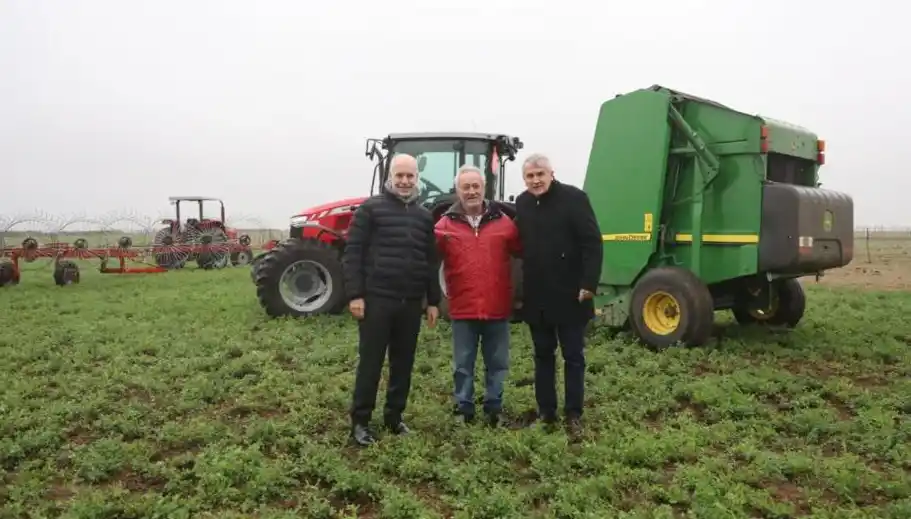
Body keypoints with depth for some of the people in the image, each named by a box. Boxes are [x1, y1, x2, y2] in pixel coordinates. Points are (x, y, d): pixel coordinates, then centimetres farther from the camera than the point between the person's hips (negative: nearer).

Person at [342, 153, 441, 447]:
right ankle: (360, 420, 12)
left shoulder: (424, 216, 14)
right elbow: (352, 253, -6)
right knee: (370, 361, 1)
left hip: (411, 302, 5)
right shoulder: (371, 208, -1)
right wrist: (355, 294, -12)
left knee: (403, 362, 11)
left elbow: (431, 261, 16)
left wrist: (433, 300, 11)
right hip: (376, 299, -5)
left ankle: (394, 416, 24)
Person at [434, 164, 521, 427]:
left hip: (497, 309, 1)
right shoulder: (446, 224, 1)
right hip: (463, 309, -1)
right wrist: (437, 242, -24)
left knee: (497, 363, 12)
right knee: (463, 364, 10)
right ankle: (464, 409, 23)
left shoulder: (503, 222, 3)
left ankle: (494, 408, 26)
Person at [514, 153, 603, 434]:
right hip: (536, 296, 5)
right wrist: (524, 286, 9)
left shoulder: (573, 197, -10)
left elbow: (592, 242, -14)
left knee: (573, 356, 6)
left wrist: (588, 284, -19)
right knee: (543, 355, 13)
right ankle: (546, 412, 24)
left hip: (569, 294, -5)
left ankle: (573, 414, 16)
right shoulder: (522, 203, 7)